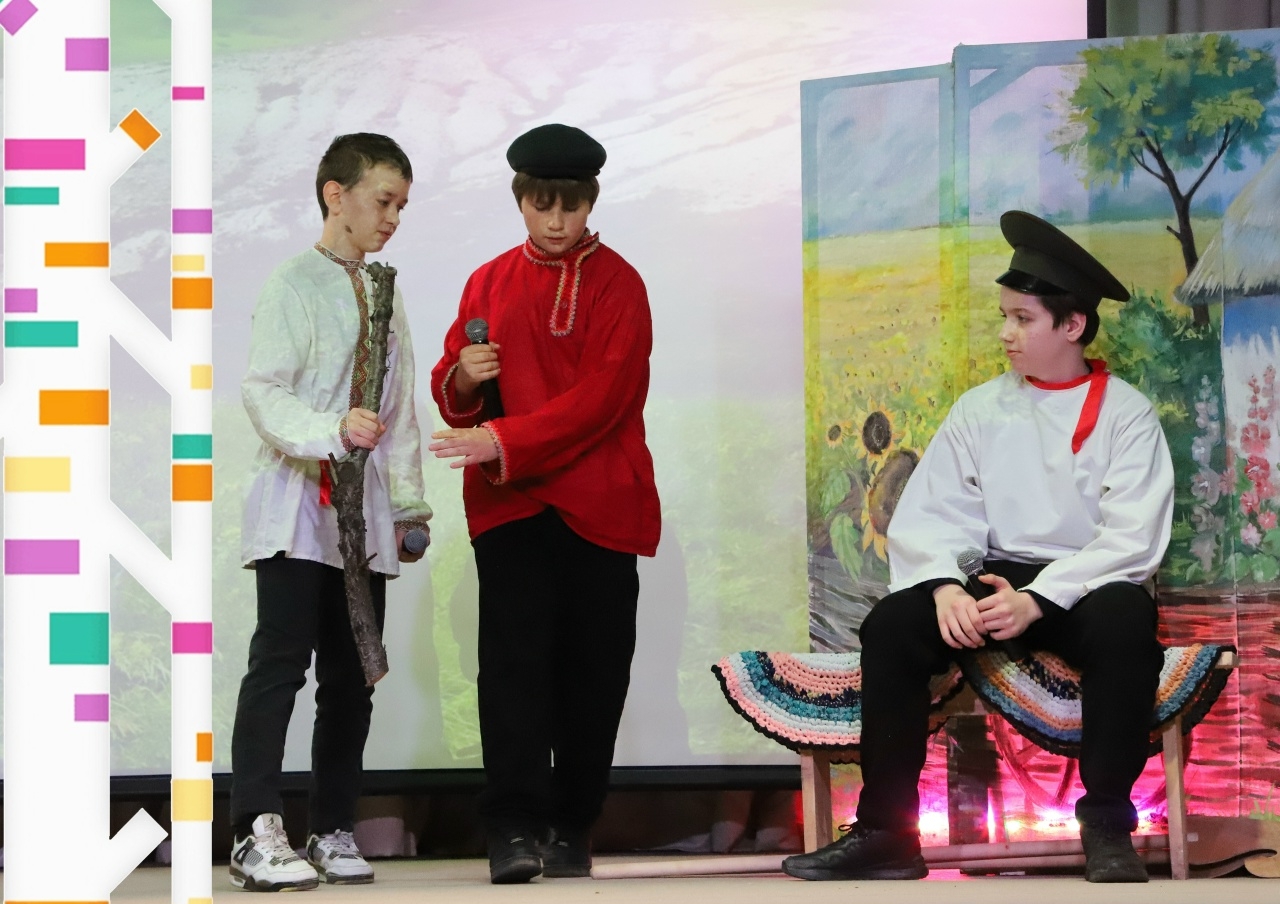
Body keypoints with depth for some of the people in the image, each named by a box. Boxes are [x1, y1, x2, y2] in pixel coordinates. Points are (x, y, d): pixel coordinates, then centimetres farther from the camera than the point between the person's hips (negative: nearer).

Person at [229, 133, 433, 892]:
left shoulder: (385, 296, 17)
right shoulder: (295, 286, -5)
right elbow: (263, 392, -14)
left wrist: (409, 501, 15)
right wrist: (332, 430, -29)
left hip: (364, 509, 7)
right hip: (299, 501, -7)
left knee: (352, 673, 8)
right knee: (281, 661, -13)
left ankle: (334, 829, 14)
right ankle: (258, 835, -17)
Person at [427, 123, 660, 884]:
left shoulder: (618, 284, 0)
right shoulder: (490, 283, 11)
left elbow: (603, 396, -11)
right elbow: (450, 392, 17)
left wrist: (503, 441, -20)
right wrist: (463, 380, -8)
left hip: (599, 504, -1)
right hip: (510, 506, 2)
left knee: (592, 671, 1)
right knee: (514, 659, -10)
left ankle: (572, 830, 11)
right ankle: (515, 829, -12)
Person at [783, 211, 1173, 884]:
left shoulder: (1126, 414, -2)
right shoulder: (980, 410, 9)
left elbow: (1132, 539, -12)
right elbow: (929, 517, 1)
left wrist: (1037, 600, -24)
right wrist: (946, 587, -20)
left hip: (1088, 588, -3)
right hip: (999, 579, 3)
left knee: (1126, 620, -38)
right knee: (891, 626, -24)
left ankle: (1106, 828, -26)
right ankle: (887, 833, -22)